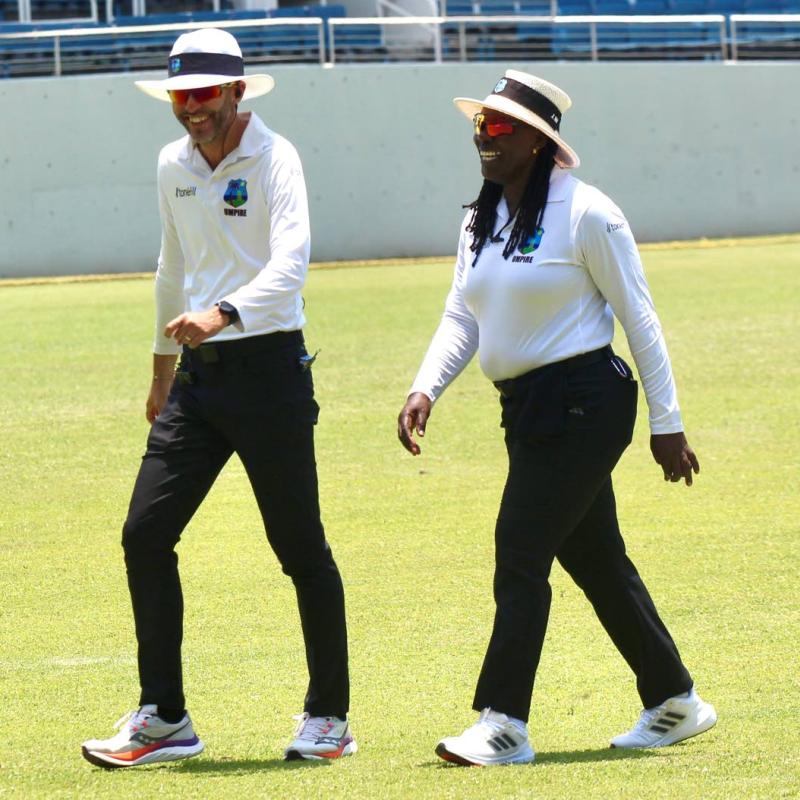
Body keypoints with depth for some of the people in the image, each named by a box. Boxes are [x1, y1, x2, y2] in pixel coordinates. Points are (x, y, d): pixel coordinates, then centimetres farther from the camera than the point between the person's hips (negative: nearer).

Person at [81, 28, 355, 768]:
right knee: (145, 534, -1)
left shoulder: (272, 159, -11)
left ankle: (329, 718, 12)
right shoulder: (173, 165, 11)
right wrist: (163, 366, 27)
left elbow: (291, 260, -26)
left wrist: (223, 313, -42)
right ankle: (164, 719, 6)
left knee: (300, 547, 0)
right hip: (198, 376, 6)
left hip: (269, 368, -6)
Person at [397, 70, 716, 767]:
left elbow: (639, 318, -8)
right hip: (527, 411, 8)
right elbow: (461, 318, 13)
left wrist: (666, 423, -7)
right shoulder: (479, 222, 12)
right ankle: (676, 703, 24)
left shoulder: (586, 214, -11)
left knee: (521, 553, -11)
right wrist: (425, 390, -5)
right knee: (595, 559, 13)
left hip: (585, 404, -8)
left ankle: (504, 723, -8)